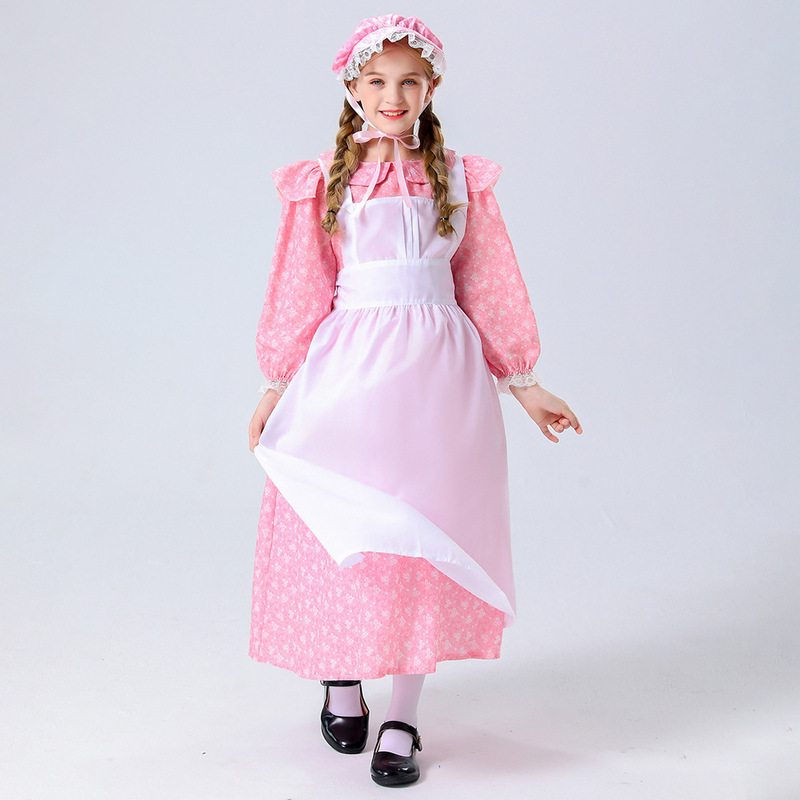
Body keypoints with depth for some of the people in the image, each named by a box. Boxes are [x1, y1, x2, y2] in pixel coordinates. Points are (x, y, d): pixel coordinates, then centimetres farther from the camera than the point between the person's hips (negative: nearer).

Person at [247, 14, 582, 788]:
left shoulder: (460, 180, 8)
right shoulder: (323, 183, 4)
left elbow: (490, 289, 11)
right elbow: (300, 294, 7)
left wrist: (523, 383, 11)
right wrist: (276, 387, 6)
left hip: (436, 375, 1)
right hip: (349, 369, -1)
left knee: (427, 538, 0)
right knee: (340, 537, 3)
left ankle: (402, 720, 11)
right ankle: (341, 683, 29)